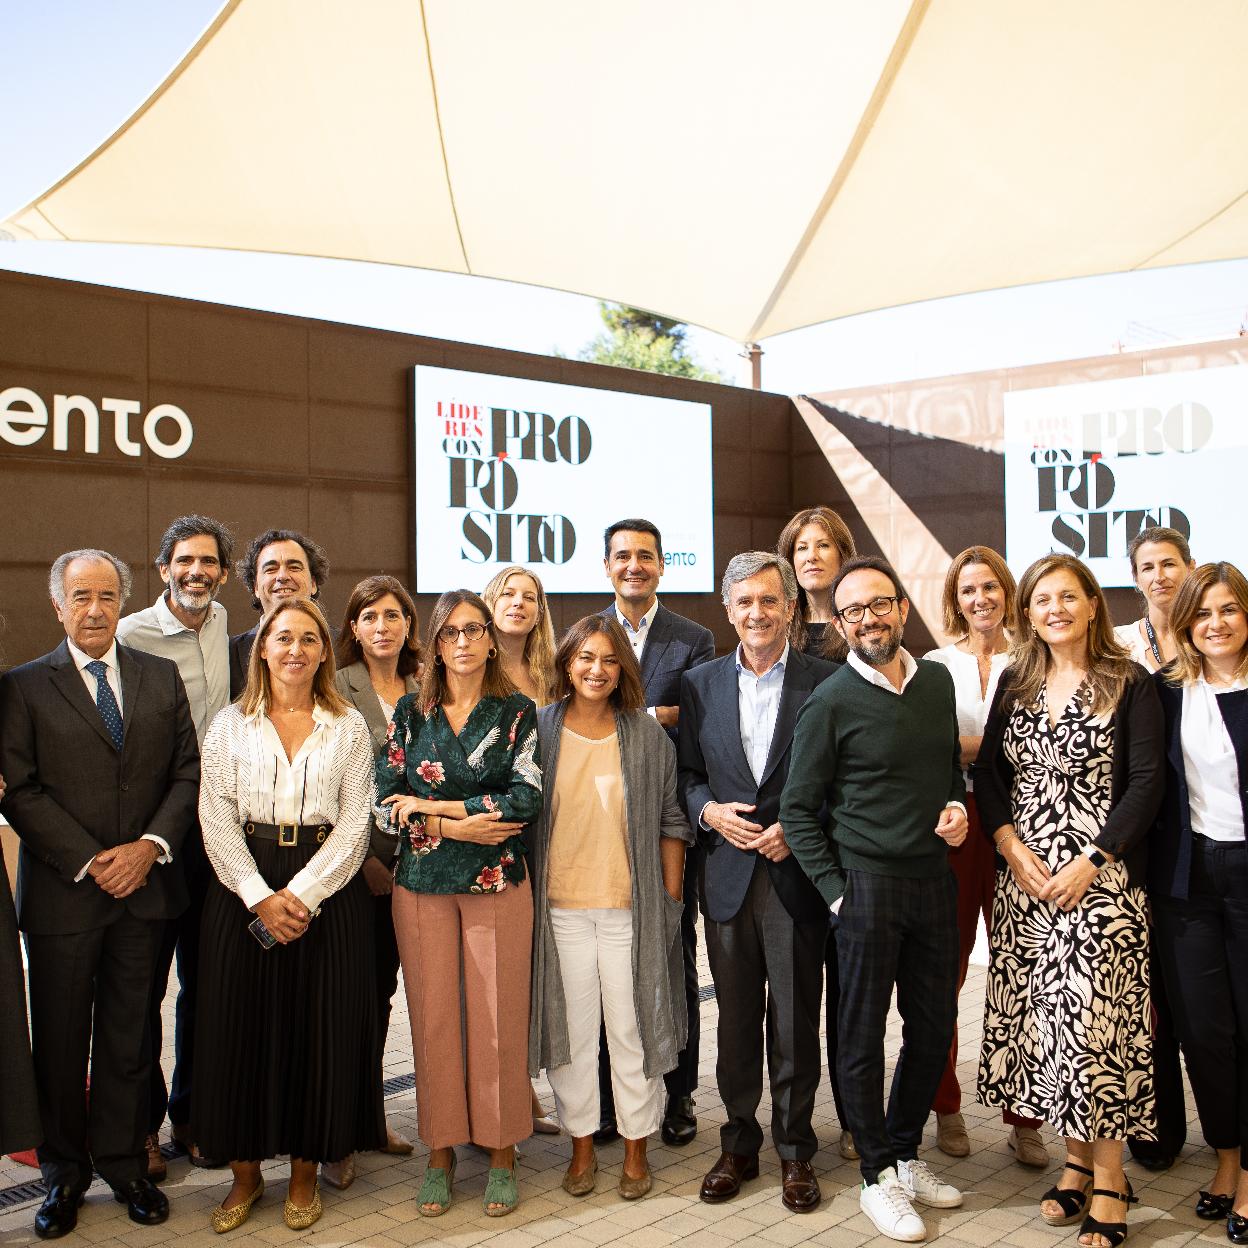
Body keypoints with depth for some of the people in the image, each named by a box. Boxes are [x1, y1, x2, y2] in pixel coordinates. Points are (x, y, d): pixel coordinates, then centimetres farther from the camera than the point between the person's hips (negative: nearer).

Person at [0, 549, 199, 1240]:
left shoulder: (162, 677, 7)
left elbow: (188, 770, 5)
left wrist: (151, 845, -9)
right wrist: (90, 862, -13)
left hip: (144, 884, 2)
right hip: (61, 891, -2)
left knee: (128, 1035, 11)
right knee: (60, 1040, 9)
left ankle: (122, 1162, 26)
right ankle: (64, 1172, 26)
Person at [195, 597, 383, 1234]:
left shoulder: (349, 728, 4)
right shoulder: (230, 725, 5)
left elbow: (354, 823, -2)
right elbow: (216, 821, -2)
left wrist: (301, 893, -13)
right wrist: (261, 897, -13)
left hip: (326, 892, 0)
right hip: (244, 891, 1)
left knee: (320, 1029, 3)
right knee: (241, 1028, 4)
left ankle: (304, 1172, 20)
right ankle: (245, 1174, 21)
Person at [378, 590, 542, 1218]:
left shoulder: (516, 712, 0)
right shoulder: (411, 711, 6)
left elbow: (528, 796, -11)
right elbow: (386, 797, 0)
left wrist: (431, 808, -12)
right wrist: (458, 827, -13)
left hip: (498, 883, -1)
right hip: (422, 883, 2)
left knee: (497, 1018, 2)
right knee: (433, 1018, 6)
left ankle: (501, 1152, 18)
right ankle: (441, 1151, 21)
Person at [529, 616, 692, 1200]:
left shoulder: (647, 735, 2)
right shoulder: (538, 729, 1)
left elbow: (670, 820, 5)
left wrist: (671, 898, 2)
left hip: (631, 906, 0)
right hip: (560, 905, 1)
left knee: (632, 1028, 5)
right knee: (572, 1027, 9)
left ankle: (636, 1148, 22)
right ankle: (582, 1145, 25)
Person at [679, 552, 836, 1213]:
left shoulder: (826, 682, -3)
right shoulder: (700, 684, 6)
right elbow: (686, 774, 11)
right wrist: (708, 810, -8)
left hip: (797, 871, -2)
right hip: (728, 871, 3)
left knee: (796, 1020, 7)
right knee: (736, 1017, 12)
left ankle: (795, 1151, 23)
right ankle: (739, 1145, 27)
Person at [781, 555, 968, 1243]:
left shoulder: (937, 681, 7)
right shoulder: (830, 702, -10)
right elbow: (797, 808, -6)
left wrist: (957, 806, 1)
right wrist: (835, 890, -10)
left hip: (934, 877, 6)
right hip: (867, 880, -5)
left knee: (935, 1024, 13)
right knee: (864, 1031, 6)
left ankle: (904, 1153, 32)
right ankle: (877, 1174, 22)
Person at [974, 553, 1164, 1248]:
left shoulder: (1130, 683, -3)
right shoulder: (1015, 683, 10)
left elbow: (1146, 781, -7)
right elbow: (989, 770, 9)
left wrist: (1090, 863, -14)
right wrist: (1014, 850, -6)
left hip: (1100, 879, -4)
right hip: (1025, 877, 4)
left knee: (1095, 1017, -5)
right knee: (1044, 1017, 6)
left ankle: (1110, 1177, 9)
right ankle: (1077, 1161, 20)